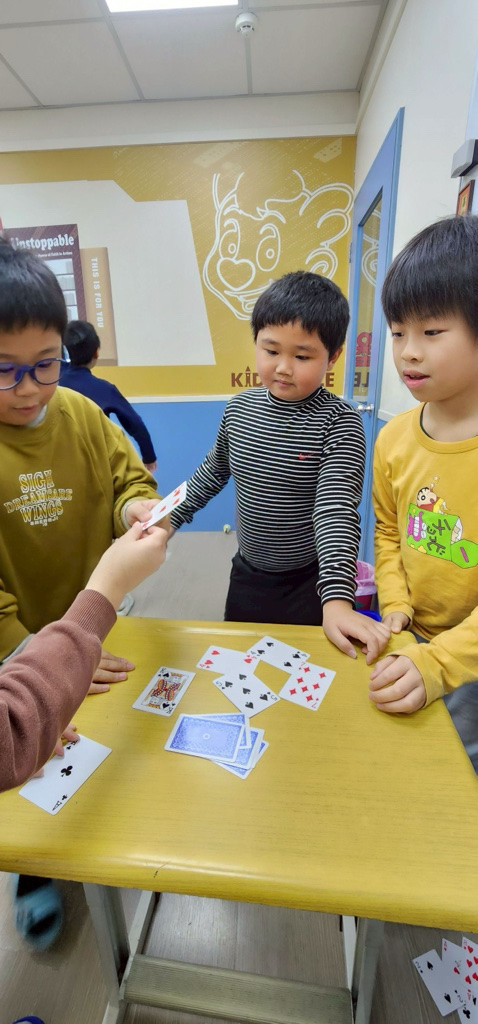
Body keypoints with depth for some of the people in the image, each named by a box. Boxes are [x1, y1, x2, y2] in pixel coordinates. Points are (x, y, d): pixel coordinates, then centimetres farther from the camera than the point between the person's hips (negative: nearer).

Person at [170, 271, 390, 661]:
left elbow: (336, 511, -26)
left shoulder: (339, 422, -18)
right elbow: (212, 473, 11)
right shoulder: (239, 408, -4)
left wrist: (337, 599, -36)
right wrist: (167, 519, 12)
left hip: (309, 584, -4)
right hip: (247, 576, 5)